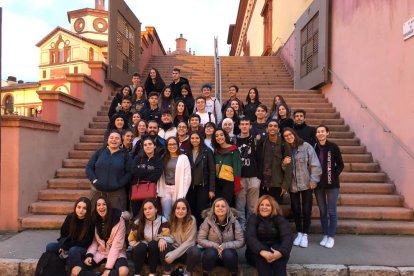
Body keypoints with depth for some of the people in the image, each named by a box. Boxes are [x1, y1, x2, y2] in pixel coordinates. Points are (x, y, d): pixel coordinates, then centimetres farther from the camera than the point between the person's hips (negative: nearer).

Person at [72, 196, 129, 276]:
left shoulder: (118, 219, -13)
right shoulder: (95, 221, 1)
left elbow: (117, 245, -16)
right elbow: (94, 241, 3)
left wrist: (108, 267, -21)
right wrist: (89, 255, -18)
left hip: (116, 253, -4)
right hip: (99, 253, 4)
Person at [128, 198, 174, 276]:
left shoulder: (163, 221, -9)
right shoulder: (138, 222, -6)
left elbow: (169, 237, -13)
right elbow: (131, 240, 0)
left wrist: (162, 239, -35)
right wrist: (141, 245, -19)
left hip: (157, 252, -1)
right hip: (141, 252, 1)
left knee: (153, 244, -31)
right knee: (141, 246, -30)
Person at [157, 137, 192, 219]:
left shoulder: (183, 158, 0)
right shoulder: (164, 158, 13)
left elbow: (187, 177, -5)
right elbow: (161, 176, 8)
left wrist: (182, 193, -10)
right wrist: (159, 191, -1)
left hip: (178, 189, -3)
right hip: (165, 189, 3)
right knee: (166, 215, 0)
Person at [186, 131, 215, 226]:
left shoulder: (207, 151, -2)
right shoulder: (187, 152, 9)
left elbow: (212, 170, -5)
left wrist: (212, 189, -10)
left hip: (203, 186, -3)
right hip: (190, 187, 3)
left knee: (202, 211, -2)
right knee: (192, 211, 7)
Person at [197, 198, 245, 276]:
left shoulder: (234, 221, -11)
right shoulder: (208, 221, -12)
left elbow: (241, 241, -12)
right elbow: (200, 240, -11)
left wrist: (225, 246, -23)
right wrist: (215, 246, -23)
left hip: (228, 251, 0)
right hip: (212, 252, 0)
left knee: (228, 254, -32)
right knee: (211, 253, -32)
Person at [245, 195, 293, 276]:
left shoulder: (279, 218, -5)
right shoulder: (253, 218, -7)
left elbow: (288, 236, -20)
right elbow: (250, 237, -23)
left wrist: (281, 252, -41)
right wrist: (262, 251, -42)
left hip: (275, 250, 1)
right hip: (257, 252, -1)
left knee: (281, 251, -30)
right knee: (261, 255, -33)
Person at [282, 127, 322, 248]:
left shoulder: (306, 146, -7)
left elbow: (314, 164, -9)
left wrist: (314, 180, -12)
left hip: (306, 183, -3)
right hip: (292, 185, 3)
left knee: (306, 209, 5)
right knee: (295, 209, 10)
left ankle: (305, 235, 19)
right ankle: (299, 233, 25)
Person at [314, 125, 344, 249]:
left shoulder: (333, 147, -7)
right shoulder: (314, 147, -2)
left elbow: (340, 165, -1)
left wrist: (334, 176, -8)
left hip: (332, 184, -2)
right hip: (318, 184, 2)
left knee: (331, 211, 3)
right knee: (322, 211, 11)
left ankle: (331, 236, 15)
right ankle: (325, 235, 23)